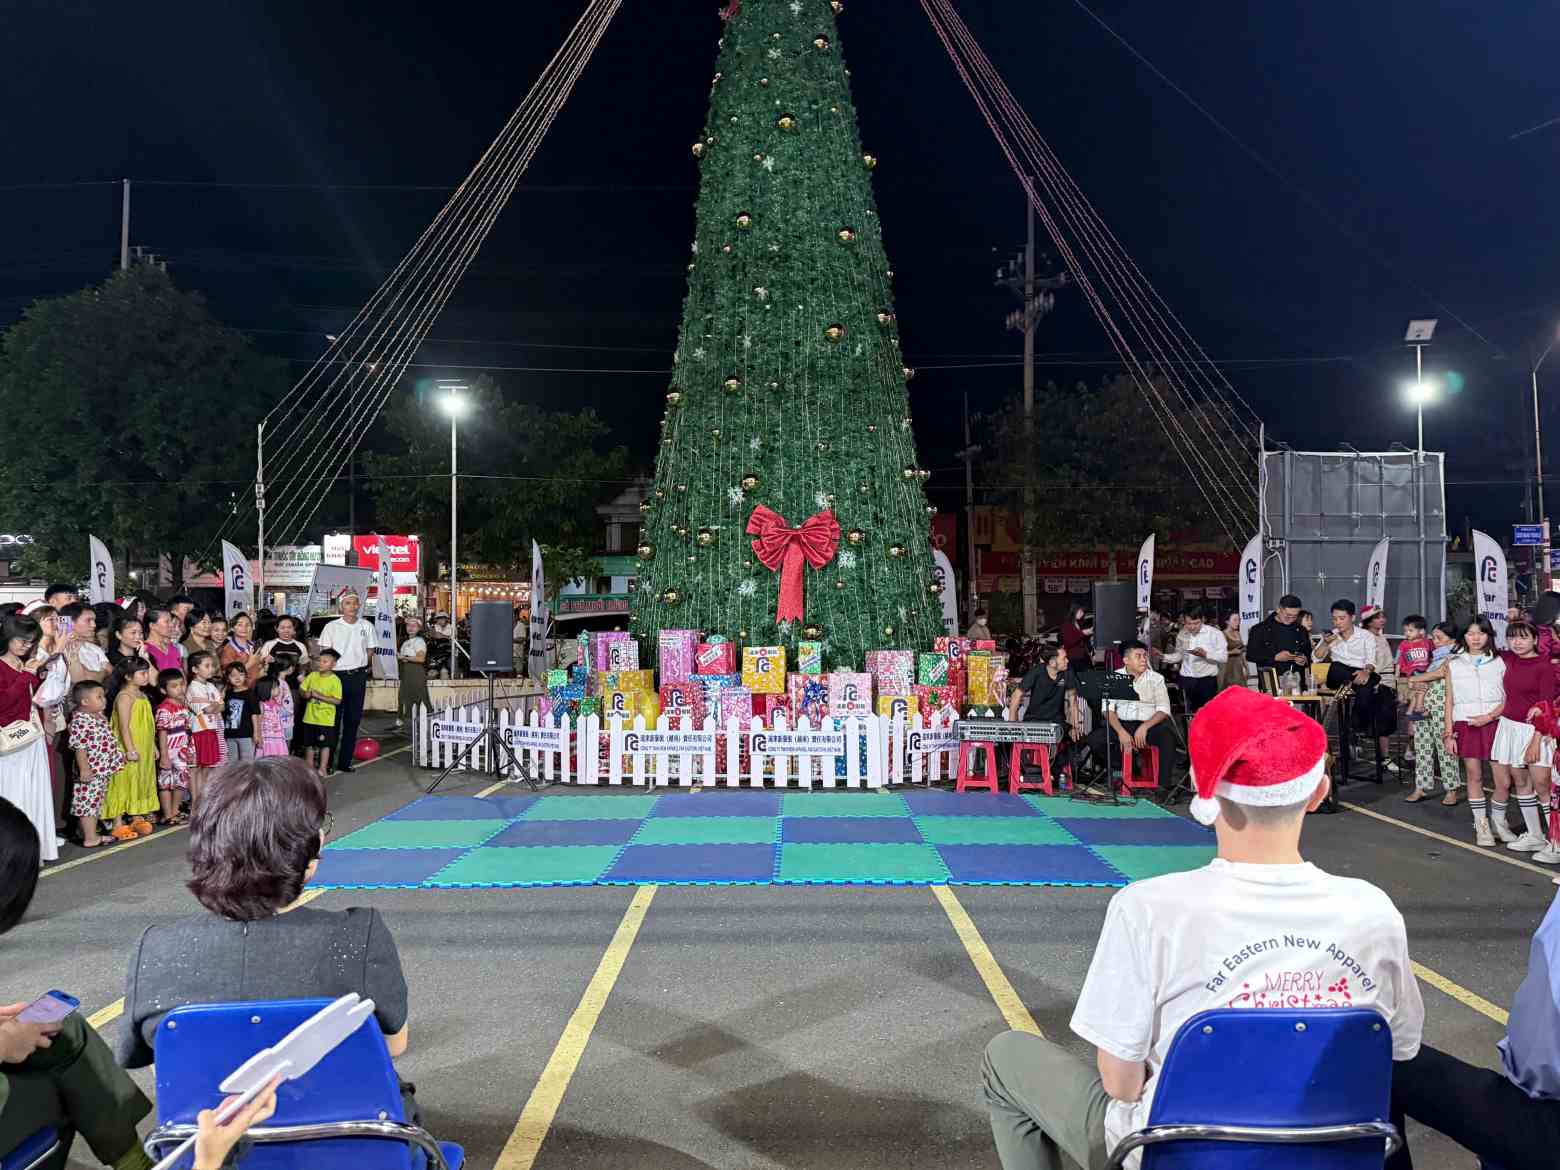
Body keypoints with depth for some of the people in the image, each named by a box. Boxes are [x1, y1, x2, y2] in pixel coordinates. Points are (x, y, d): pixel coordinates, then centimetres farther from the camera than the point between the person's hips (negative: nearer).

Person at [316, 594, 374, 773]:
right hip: (337, 675, -3)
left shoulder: (366, 626, 7)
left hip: (358, 676, 3)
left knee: (353, 719, 6)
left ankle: (345, 762, 14)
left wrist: (360, 665, 5)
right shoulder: (331, 627, -2)